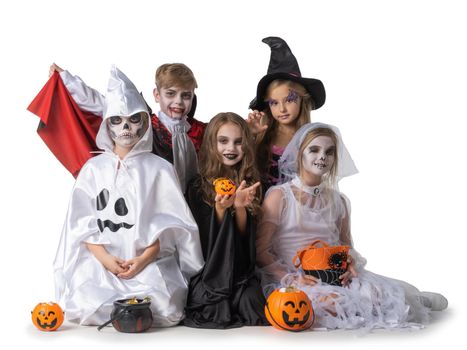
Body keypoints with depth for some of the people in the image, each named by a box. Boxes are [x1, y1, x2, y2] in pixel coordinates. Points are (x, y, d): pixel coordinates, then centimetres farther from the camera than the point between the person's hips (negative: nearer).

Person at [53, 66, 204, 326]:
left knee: (162, 308, -29)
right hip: (102, 261, 1)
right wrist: (105, 258, -11)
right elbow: (83, 222, 5)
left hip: (150, 261, -1)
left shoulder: (159, 168, 6)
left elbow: (169, 224, 1)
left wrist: (145, 258, -13)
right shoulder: (94, 168, 11)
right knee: (85, 305, -28)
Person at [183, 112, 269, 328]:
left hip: (242, 269, 2)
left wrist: (240, 206, -17)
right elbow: (205, 239, -3)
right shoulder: (198, 187, 0)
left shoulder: (250, 185, 8)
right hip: (209, 272, -2)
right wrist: (220, 207, -19)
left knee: (251, 300, -26)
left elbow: (246, 235, 2)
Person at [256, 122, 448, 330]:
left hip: (335, 278, 4)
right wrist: (290, 278, -19)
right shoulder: (279, 196, -3)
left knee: (381, 295, -24)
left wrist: (349, 264, -6)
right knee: (333, 303, -34)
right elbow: (260, 250, -6)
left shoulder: (337, 201, 12)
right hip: (290, 279, -4)